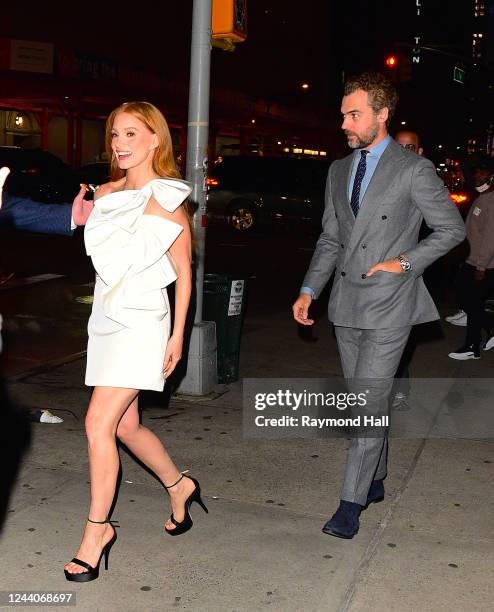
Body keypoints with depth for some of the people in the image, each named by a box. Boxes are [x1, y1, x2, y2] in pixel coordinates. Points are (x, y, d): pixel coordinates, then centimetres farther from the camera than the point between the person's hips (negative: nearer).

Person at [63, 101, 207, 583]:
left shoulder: (167, 200, -7)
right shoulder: (105, 194, 9)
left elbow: (183, 273, -4)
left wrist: (177, 335, -4)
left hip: (141, 322, -7)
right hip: (106, 318, 7)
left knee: (98, 425, -11)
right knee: (125, 426, 14)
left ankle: (97, 529, 5)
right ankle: (178, 486, 38)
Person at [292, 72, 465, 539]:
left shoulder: (413, 169, -7)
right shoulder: (339, 170, 12)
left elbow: (452, 229, -2)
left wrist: (405, 262, -11)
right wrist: (309, 289, 4)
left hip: (388, 305, -6)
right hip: (346, 304, 6)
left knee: (368, 402, -8)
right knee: (361, 401, 15)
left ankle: (351, 504, -1)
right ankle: (376, 481, 32)